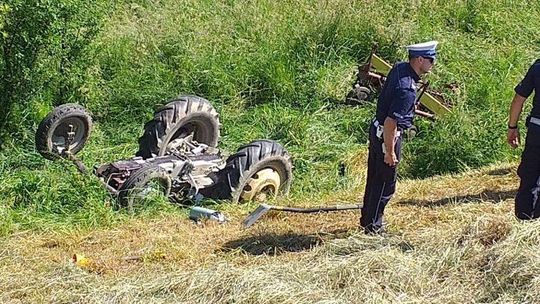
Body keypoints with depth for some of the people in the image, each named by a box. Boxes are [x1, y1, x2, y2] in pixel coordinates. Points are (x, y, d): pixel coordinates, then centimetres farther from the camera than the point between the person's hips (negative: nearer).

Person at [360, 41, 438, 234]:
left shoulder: (399, 68, -2)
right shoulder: (406, 89, -29)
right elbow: (391, 123, -30)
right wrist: (390, 152, -23)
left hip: (376, 129, 10)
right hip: (388, 136, -10)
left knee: (374, 178, 21)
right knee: (385, 185, 4)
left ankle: (367, 219, 35)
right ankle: (372, 227, 14)